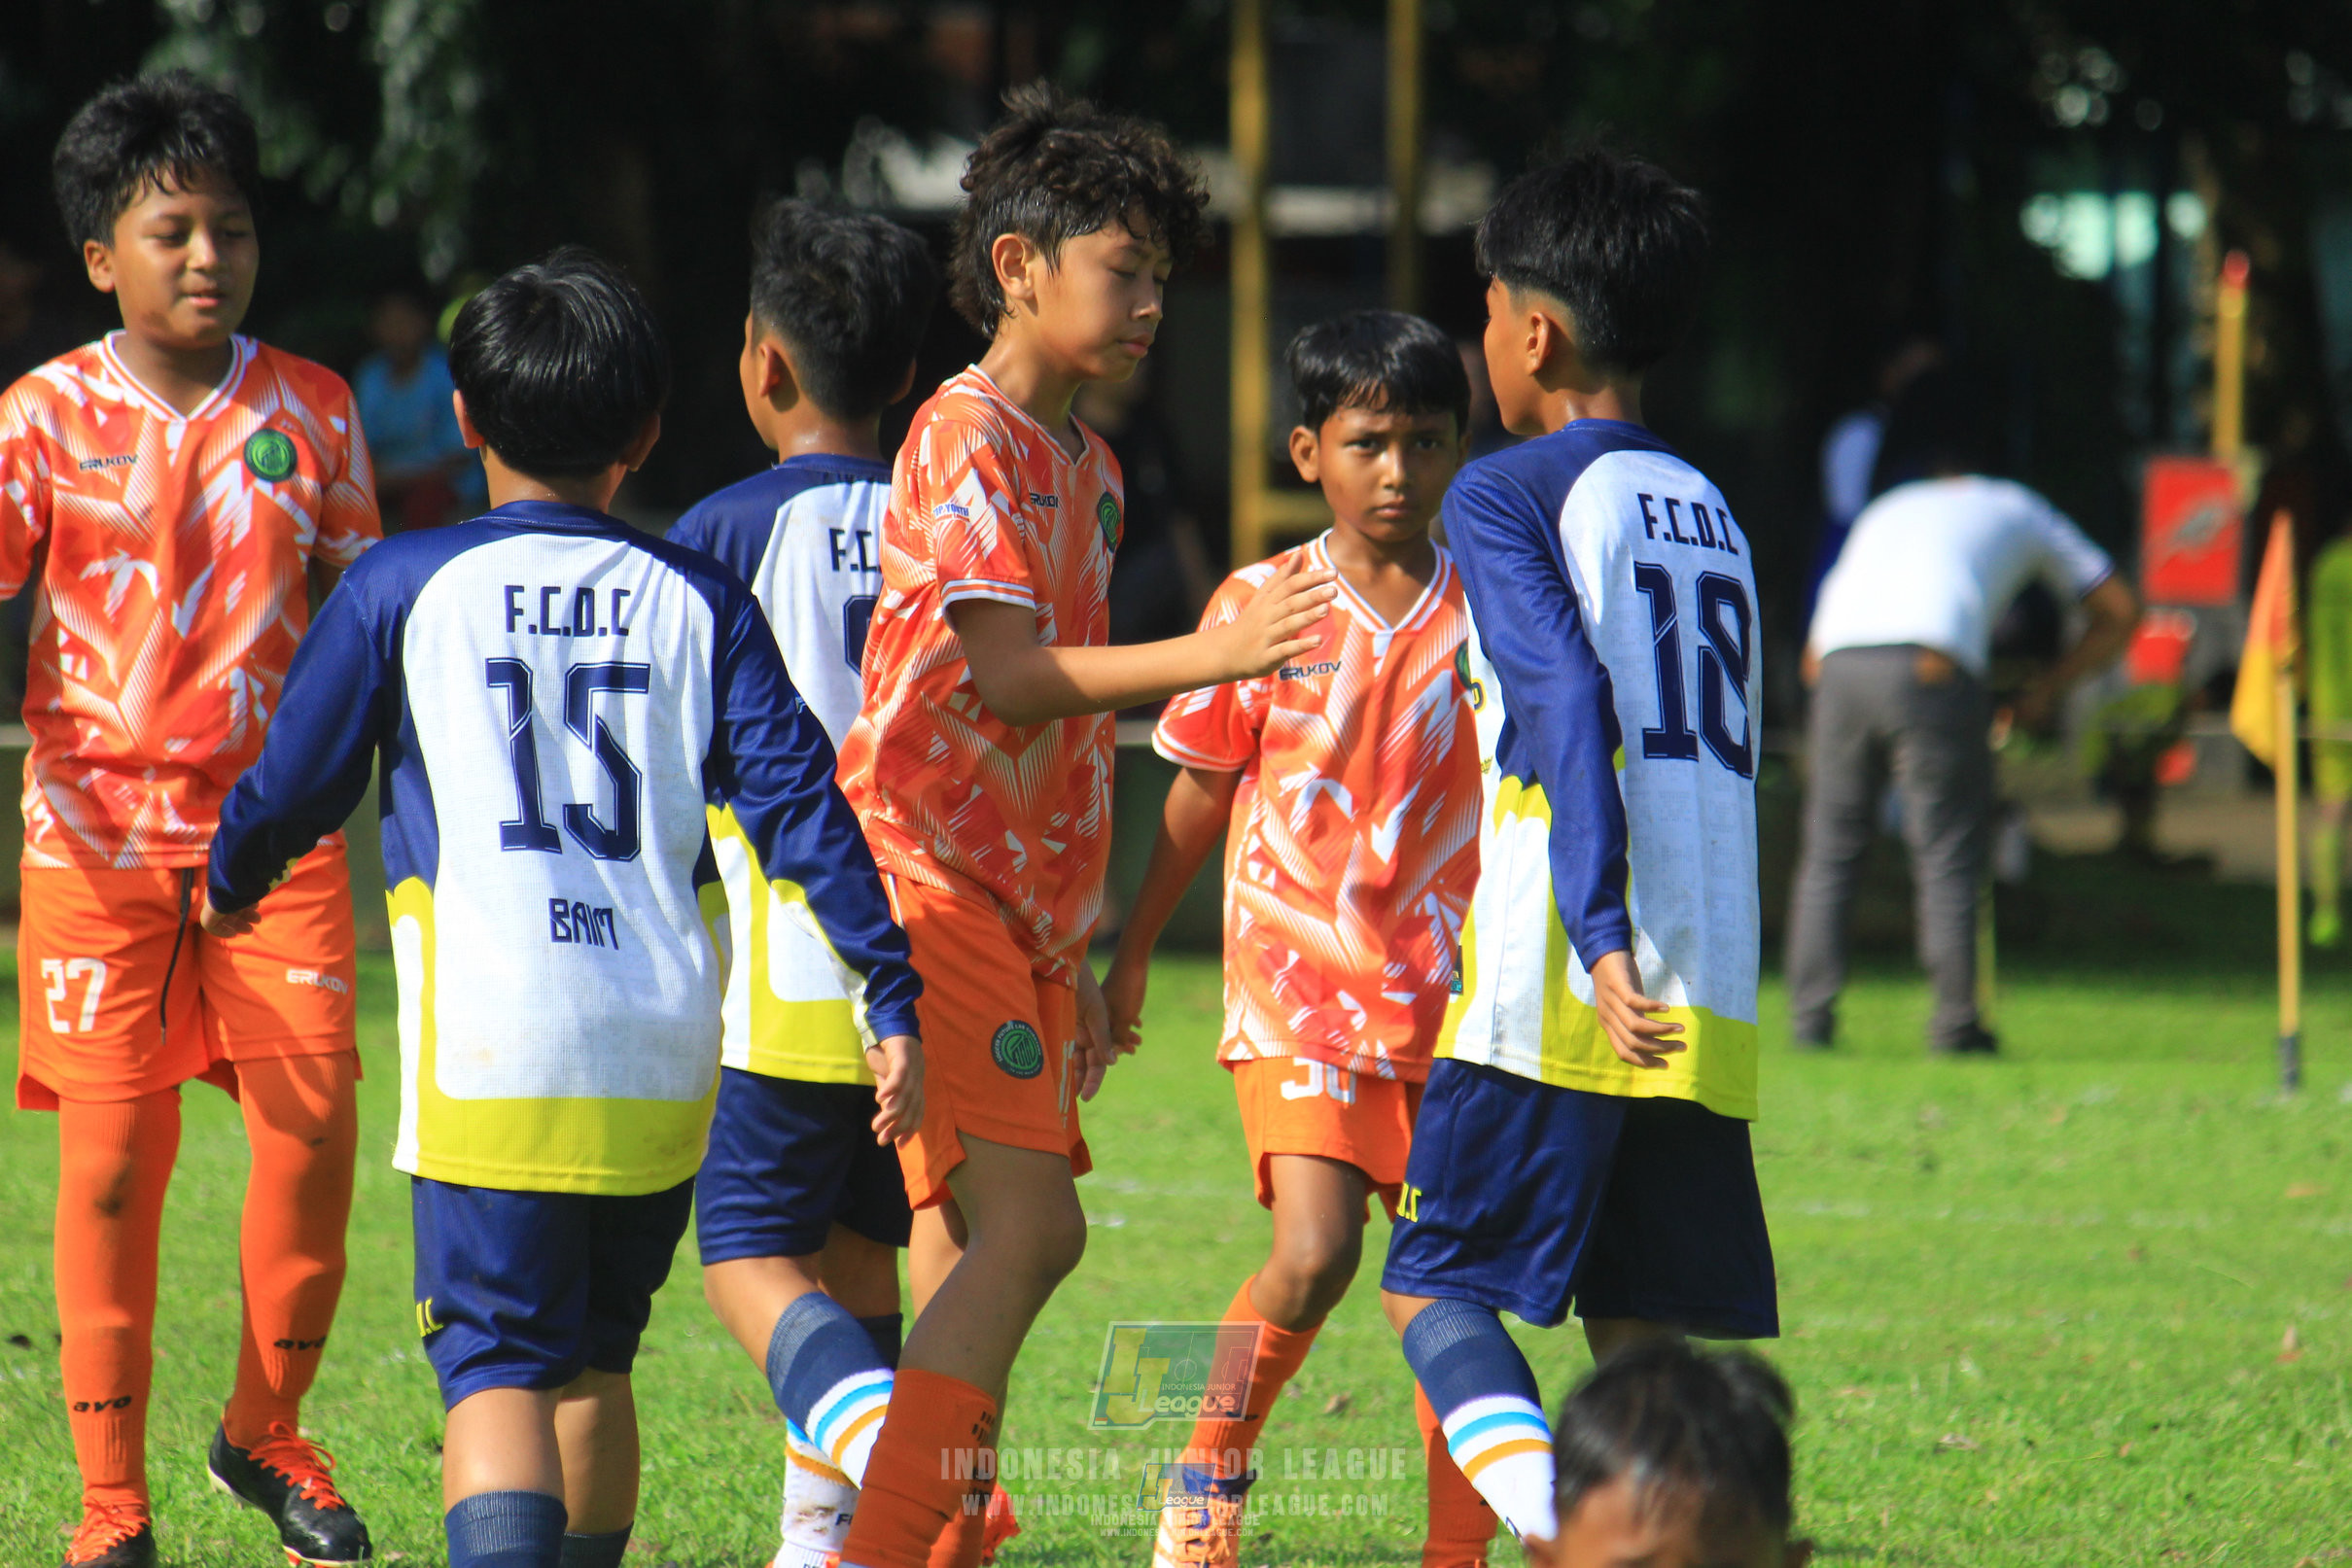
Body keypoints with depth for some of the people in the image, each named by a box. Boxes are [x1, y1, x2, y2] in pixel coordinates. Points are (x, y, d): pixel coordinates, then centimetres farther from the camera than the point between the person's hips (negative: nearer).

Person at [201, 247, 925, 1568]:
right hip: (664, 1061, 3)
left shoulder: (403, 589, 3)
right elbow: (798, 801, 1)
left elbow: (295, 784, 11)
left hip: (489, 1054, -3)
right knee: (596, 1359, 21)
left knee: (497, 1368, -8)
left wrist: (231, 885, 32)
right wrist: (893, 1000, 1)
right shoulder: (700, 602, 9)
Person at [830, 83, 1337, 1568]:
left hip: (1018, 902, 10)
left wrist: (1077, 957, 23)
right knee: (1024, 1224, -17)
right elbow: (1006, 675, -21)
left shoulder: (1085, 463, 19)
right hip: (934, 883, -10)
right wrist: (1209, 655, -28)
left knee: (1016, 1237, 8)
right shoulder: (967, 440, -10)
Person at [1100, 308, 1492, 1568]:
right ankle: (1212, 1466, 5)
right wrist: (1130, 955, 16)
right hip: (1297, 987, -2)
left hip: (1446, 993, 2)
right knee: (1314, 1254, -19)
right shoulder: (1259, 607, 1)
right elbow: (1199, 797, 10)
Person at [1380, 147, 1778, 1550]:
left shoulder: (1508, 497, -2)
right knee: (1644, 1337, 6)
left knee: (1436, 1283, 3)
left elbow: (1569, 702, -16)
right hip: (1712, 1007, 6)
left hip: (1565, 997, -6)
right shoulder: (1714, 513, 19)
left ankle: (1558, 1516, -21)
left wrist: (1599, 941, -24)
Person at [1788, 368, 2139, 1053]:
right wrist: (2046, 690, 34)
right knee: (1948, 855, 3)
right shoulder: (2015, 508, 28)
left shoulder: (1884, 511, 34)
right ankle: (1954, 1021, -2)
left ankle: (1811, 1013, 3)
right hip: (1933, 670, -3)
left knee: (1830, 849, 11)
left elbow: (1813, 657, 30)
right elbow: (2119, 612, 28)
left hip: (1840, 664, 3)